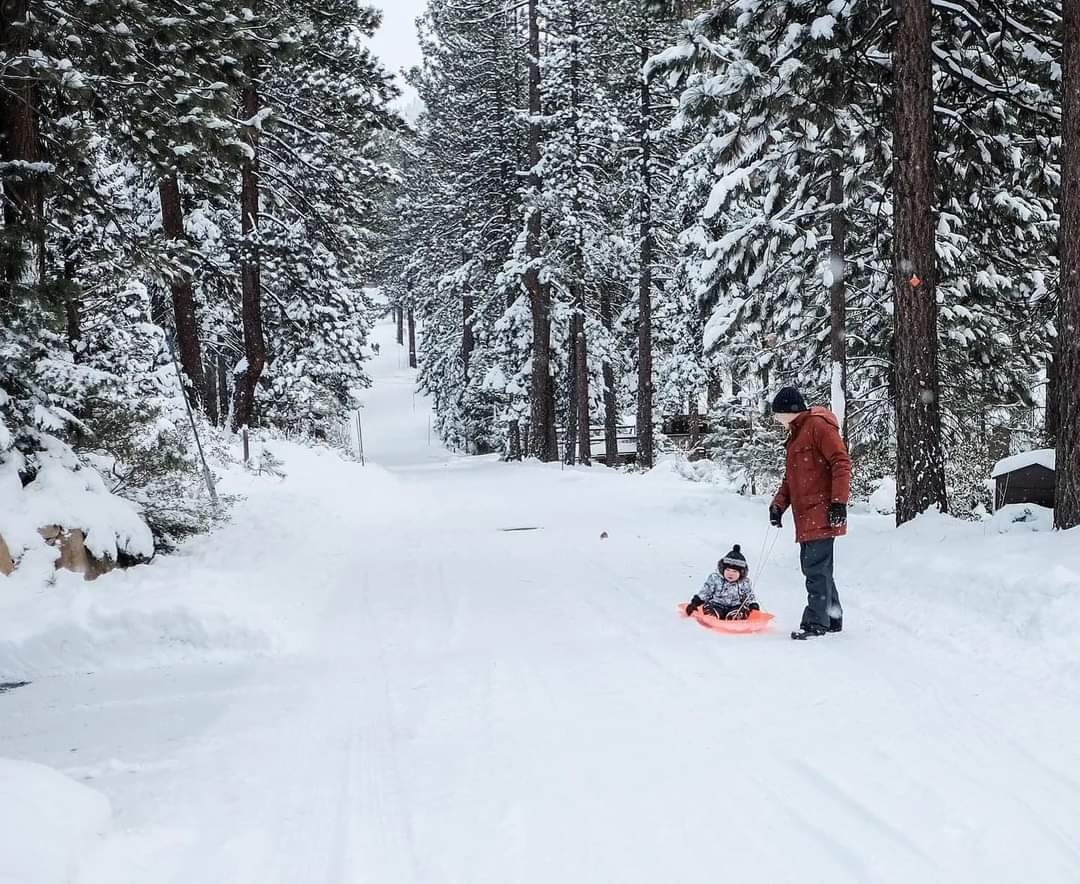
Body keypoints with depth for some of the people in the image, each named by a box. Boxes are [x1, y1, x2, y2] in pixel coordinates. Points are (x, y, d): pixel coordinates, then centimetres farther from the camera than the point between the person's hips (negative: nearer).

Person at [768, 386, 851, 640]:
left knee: (816, 568, -9)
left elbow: (841, 462, -15)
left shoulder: (819, 426, -8)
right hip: (806, 515, 10)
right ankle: (832, 618, 20)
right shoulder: (796, 434, 22)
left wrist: (839, 501, -20)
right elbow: (791, 476, 28)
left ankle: (816, 622, -6)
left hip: (821, 514, -10)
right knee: (814, 568, 12)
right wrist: (779, 503, 16)